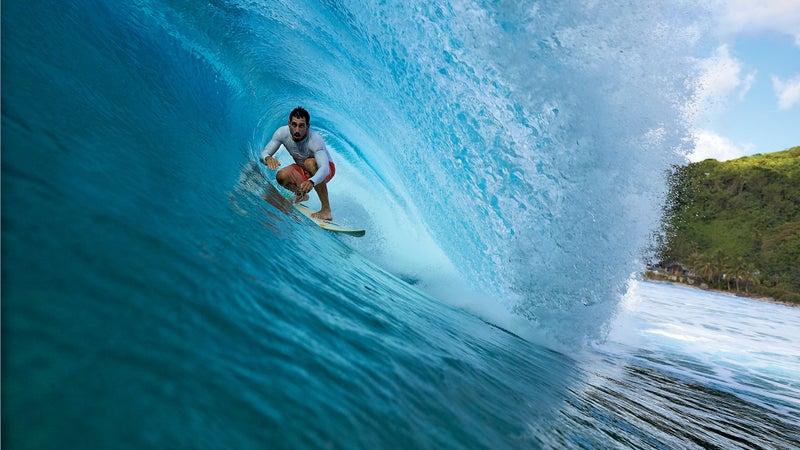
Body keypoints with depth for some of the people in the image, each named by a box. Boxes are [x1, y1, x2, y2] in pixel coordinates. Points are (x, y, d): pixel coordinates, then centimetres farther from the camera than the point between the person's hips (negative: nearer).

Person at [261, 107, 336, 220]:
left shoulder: (315, 140, -34)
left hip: (326, 169, -4)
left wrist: (311, 181, -67)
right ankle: (301, 195, 12)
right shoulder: (282, 133, -21)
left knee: (310, 163, -37)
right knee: (281, 176, -24)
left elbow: (325, 168, -46)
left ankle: (326, 210, -34)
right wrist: (268, 158, -43)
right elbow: (264, 153, -17)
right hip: (302, 170, 5)